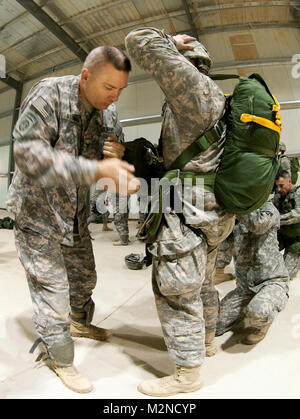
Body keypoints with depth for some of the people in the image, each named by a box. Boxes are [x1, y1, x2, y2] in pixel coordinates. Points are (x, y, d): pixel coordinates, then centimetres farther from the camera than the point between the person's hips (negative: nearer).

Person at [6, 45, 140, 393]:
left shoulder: (108, 114, 0)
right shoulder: (49, 94, -19)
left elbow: (113, 165, 8)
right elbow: (28, 152, -32)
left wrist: (119, 156, -18)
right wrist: (96, 170, -40)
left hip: (75, 214, 7)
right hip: (38, 212, -6)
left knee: (84, 276, 19)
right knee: (52, 287, 1)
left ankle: (80, 323, 49)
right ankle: (61, 359, 26)